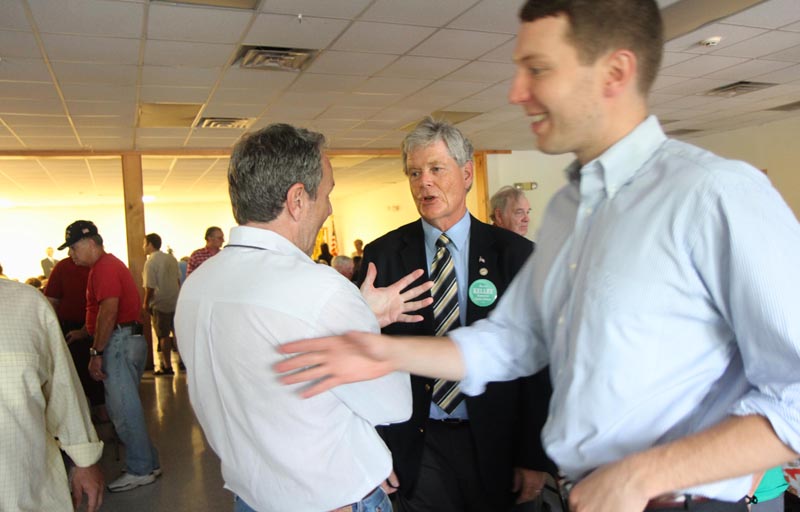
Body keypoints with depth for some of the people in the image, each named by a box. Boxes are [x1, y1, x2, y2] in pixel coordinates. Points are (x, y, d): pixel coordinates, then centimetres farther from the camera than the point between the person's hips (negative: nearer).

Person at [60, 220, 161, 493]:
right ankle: (146, 463, 23)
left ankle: (141, 470, 8)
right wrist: (84, 332, 20)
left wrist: (96, 353, -20)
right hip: (126, 340, 10)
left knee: (123, 408, -2)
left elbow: (109, 311, -22)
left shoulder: (104, 267, -13)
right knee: (121, 406, 15)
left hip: (120, 342, -10)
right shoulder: (109, 264, 19)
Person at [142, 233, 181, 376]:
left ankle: (167, 366, 7)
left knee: (164, 336, 1)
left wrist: (146, 303, -3)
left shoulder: (150, 262, -14)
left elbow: (150, 287, -15)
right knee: (178, 332, 15)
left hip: (160, 303, -6)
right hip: (176, 301, 7)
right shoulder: (172, 258, 7)